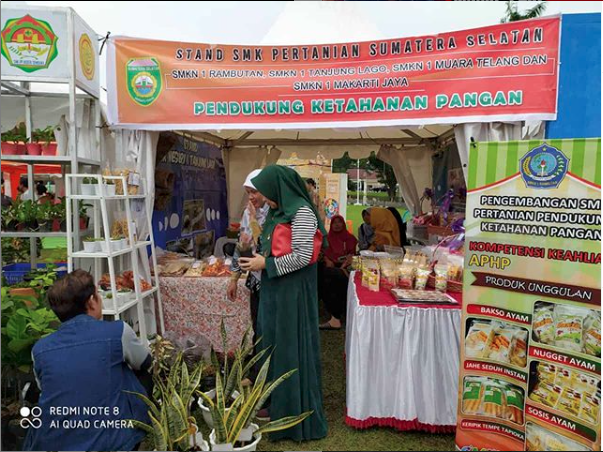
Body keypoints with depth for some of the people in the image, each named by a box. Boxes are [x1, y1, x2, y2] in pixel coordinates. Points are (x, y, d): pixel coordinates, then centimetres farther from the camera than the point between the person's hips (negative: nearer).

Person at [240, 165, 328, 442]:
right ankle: (276, 404, 33)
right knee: (273, 345, 16)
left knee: (292, 349, 2)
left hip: (293, 291, -9)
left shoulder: (302, 212, -15)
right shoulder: (278, 213, 13)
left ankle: (298, 416, 18)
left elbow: (302, 257, -21)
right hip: (274, 290, 9)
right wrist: (258, 260, 5)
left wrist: (266, 265, -15)